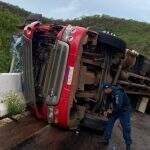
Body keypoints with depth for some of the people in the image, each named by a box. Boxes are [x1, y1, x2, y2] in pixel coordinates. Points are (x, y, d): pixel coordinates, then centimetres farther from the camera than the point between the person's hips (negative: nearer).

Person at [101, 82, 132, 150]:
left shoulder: (118, 93, -33)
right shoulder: (109, 93, -5)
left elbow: (118, 106, -37)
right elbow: (108, 101, 9)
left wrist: (112, 110, -20)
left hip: (124, 110, -8)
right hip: (116, 109, 8)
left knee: (126, 127, -5)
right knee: (109, 123, 5)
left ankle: (128, 144, 9)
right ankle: (106, 140, 14)